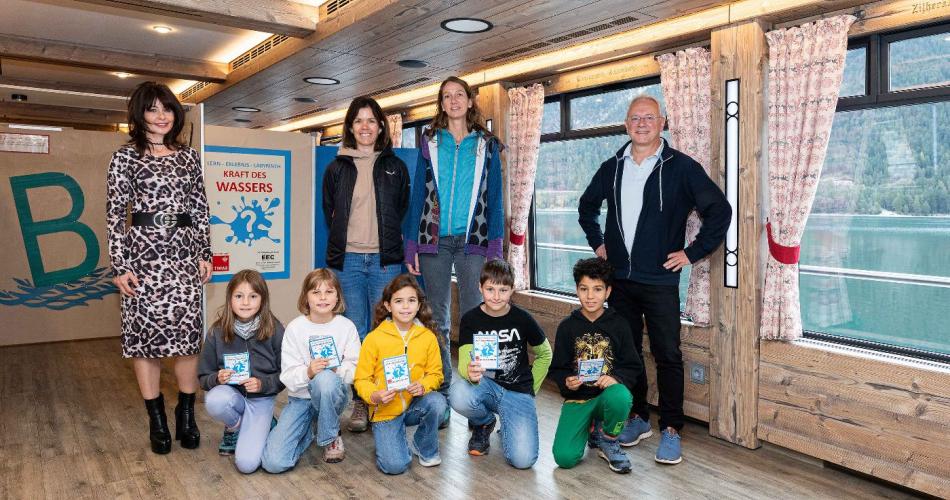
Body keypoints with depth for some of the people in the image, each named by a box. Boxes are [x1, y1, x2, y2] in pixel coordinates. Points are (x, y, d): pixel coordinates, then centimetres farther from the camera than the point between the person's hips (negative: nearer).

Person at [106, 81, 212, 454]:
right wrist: (120, 266, -7)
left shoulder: (188, 155, 12)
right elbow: (114, 214, -1)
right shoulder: (126, 157, 3)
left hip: (184, 250, 2)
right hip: (143, 250, -2)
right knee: (144, 329, 1)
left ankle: (186, 414, 12)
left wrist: (205, 252, 7)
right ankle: (156, 420, 13)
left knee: (187, 328, 0)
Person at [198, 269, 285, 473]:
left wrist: (263, 384, -20)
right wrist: (218, 379, -19)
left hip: (261, 399, -2)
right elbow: (204, 377, 2)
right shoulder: (217, 332, -6)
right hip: (231, 393, 2)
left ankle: (262, 426, 15)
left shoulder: (274, 330, -10)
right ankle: (234, 428, 0)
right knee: (214, 401, -36)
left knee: (247, 464, -18)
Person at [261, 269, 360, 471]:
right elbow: (287, 376, -10)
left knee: (325, 379, -39)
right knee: (274, 462, -19)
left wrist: (336, 370, -27)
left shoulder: (346, 326, -5)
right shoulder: (295, 327, -7)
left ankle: (332, 436, -10)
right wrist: (308, 372, -30)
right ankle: (308, 430, 15)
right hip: (300, 398, 0)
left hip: (333, 394, 0)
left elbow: (355, 369, -6)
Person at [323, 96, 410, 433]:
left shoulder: (395, 167, 10)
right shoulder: (337, 168, 10)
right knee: (354, 333, 3)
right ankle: (360, 401, 13)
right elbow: (329, 212, 15)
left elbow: (403, 212, 13)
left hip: (385, 260, 0)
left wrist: (391, 245, 7)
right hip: (348, 260, 1)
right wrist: (343, 243, 10)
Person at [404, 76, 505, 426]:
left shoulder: (487, 145, 9)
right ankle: (440, 397, 15)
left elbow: (495, 197, 6)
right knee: (438, 321, 6)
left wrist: (495, 248, -3)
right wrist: (411, 246, 1)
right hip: (434, 241, 1)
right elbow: (418, 194, 8)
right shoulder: (430, 144, 11)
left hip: (473, 241, -1)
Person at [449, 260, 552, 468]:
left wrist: (530, 389, 4)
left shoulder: (522, 319, -6)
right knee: (458, 396, -35)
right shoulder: (470, 320, -7)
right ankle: (484, 422, 2)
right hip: (486, 386, 1)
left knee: (523, 460, -21)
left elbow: (545, 355, 9)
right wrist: (470, 373, -41)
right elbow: (464, 361, -17)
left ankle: (506, 426, 15)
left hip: (518, 392, -1)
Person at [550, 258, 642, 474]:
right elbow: (557, 368, 5)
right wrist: (566, 382, -17)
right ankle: (589, 426, 16)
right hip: (577, 398, 0)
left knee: (620, 398, -39)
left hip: (608, 392, 0)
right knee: (564, 458, -19)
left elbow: (633, 366, 1)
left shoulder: (618, 324, 0)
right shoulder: (567, 327, 1)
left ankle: (607, 439, -4)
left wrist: (615, 378, -19)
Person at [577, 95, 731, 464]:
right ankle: (638, 418, 27)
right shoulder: (611, 168, 8)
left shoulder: (681, 167, -5)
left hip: (660, 281, -4)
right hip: (619, 278, 5)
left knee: (667, 356, 1)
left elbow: (720, 210, -6)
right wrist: (597, 242, 14)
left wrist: (692, 253, -8)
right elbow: (587, 205, 24)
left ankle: (671, 430, 14)